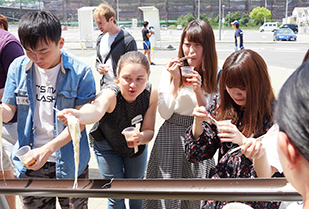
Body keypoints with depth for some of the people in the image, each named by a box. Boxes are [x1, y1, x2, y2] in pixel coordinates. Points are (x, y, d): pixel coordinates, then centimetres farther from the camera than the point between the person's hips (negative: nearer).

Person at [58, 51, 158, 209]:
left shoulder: (151, 93, -27)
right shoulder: (110, 94, -37)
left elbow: (149, 130, -21)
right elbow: (96, 110, -62)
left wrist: (141, 137, -44)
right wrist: (78, 115, -84)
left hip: (137, 144, 3)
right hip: (108, 145, -3)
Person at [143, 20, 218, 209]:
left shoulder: (215, 76, -3)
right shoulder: (171, 70, -3)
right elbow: (165, 113, -8)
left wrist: (199, 91, -20)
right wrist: (175, 80, -16)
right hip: (171, 138, 0)